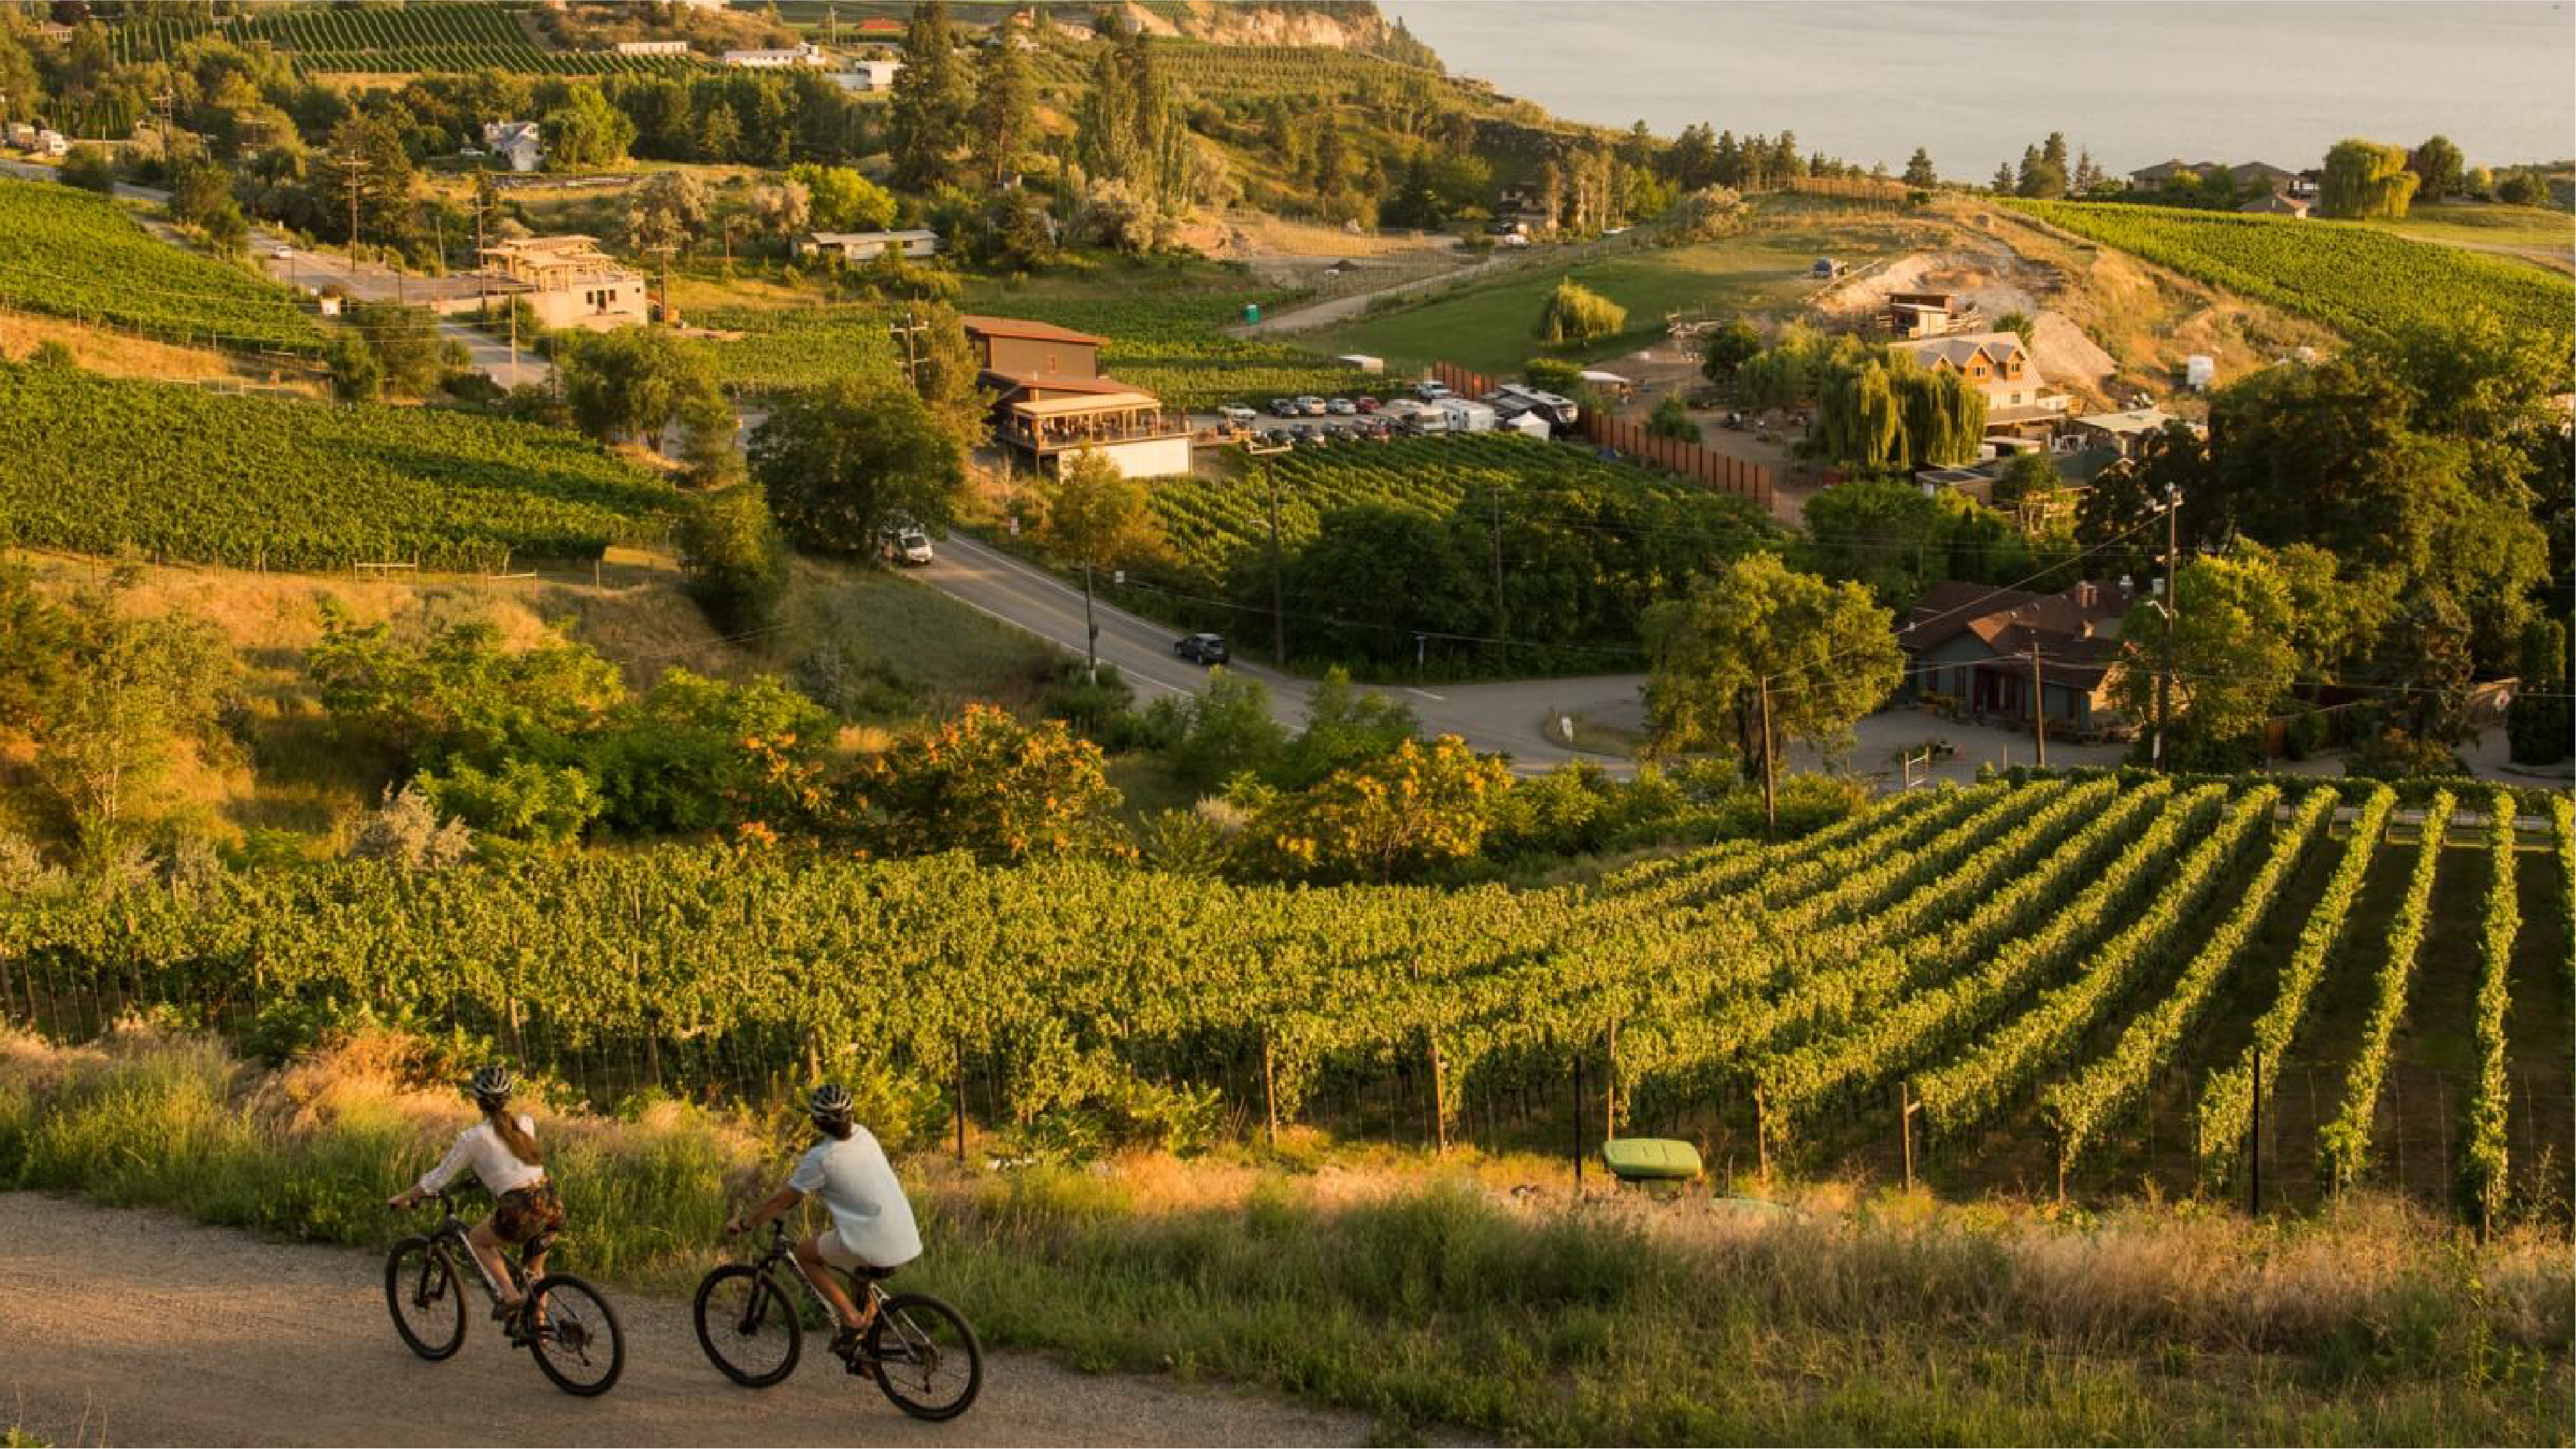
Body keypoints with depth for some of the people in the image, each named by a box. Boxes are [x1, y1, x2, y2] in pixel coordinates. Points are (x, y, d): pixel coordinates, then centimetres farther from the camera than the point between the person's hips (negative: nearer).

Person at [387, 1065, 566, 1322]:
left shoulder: (474, 1137, 0)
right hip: (551, 1203, 6)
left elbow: (439, 1177, 7)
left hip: (521, 1210, -5)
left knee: (477, 1239, 23)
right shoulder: (526, 1122, 14)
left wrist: (402, 1197, 20)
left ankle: (510, 1294, 4)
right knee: (536, 1265, 29)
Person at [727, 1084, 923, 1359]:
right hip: (908, 1241, 7)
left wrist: (744, 1224, 12)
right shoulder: (864, 1135, 12)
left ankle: (851, 1319, 5)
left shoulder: (820, 1158, -9)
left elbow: (782, 1201, -1)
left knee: (804, 1254, 14)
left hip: (876, 1247, -7)